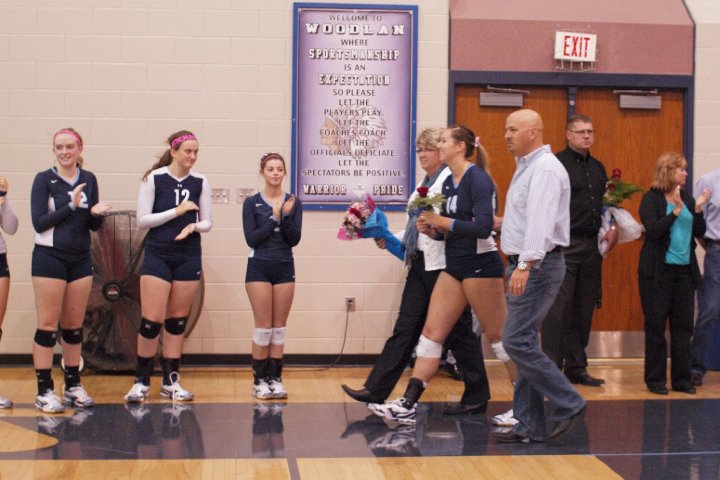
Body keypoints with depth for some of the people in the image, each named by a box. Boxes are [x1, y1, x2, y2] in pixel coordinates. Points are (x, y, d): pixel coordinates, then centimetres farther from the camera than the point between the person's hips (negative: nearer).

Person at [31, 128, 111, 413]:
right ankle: (44, 391, 2)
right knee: (48, 326, -3)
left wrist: (97, 213, -12)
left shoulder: (89, 180, 8)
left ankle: (73, 386, 20)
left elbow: (94, 226, 10)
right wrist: (72, 206, -19)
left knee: (74, 326, 10)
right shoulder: (44, 179, -5)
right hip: (50, 258, -4)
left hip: (80, 259, 5)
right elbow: (38, 222, -12)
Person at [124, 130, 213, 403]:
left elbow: (207, 222, 8)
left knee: (177, 321, 8)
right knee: (151, 321, -8)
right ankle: (141, 381, 6)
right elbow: (142, 220, -6)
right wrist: (177, 211, -13)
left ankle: (171, 381, 16)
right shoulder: (154, 179, -4)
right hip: (157, 255, -3)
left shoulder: (200, 182, 4)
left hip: (189, 257, 3)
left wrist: (193, 226, -14)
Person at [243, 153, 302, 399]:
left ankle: (276, 379, 12)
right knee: (263, 326, -3)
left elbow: (294, 239, -2)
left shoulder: (293, 202, 4)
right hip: (259, 268, -2)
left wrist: (286, 216, -16)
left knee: (279, 326, 6)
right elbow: (251, 239, -9)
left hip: (284, 268, 2)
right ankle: (259, 380, 6)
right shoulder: (252, 202, -1)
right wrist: (274, 218, -15)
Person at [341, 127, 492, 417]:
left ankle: (477, 397, 14)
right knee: (405, 329, 7)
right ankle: (376, 390, 7)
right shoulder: (424, 183, 18)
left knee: (458, 332, 1)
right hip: (420, 264, 9)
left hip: (443, 265, -9)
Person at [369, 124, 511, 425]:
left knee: (499, 337, 0)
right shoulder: (448, 183, 12)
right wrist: (431, 229, -2)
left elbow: (483, 227, -23)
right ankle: (407, 405, 2)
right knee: (431, 333, 3)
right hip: (454, 266, 9)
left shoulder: (477, 178, -14)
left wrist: (443, 221, -17)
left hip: (480, 265, -9)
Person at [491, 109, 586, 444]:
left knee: (517, 341, -13)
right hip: (523, 265, 10)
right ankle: (529, 426, 13)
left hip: (537, 266, -10)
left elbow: (540, 221, -27)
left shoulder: (545, 169, -14)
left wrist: (526, 264, -35)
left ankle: (568, 404, -2)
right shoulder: (526, 167, 19)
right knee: (523, 343, 9)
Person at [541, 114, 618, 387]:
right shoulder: (556, 163, -6)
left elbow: (606, 201, 25)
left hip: (591, 246, 7)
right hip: (564, 245, -7)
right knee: (558, 309, -7)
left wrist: (613, 227, 9)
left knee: (584, 310, 11)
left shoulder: (598, 168, 18)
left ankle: (576, 367, 19)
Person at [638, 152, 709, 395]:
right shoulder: (651, 199, -5)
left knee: (683, 325, 6)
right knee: (656, 325, 1)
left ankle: (682, 378, 14)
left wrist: (697, 209, -7)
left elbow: (700, 232, 8)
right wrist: (677, 210, -22)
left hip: (684, 270, 5)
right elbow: (653, 230, -17)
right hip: (658, 271, -5)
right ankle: (655, 379, 9)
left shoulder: (687, 198, 12)